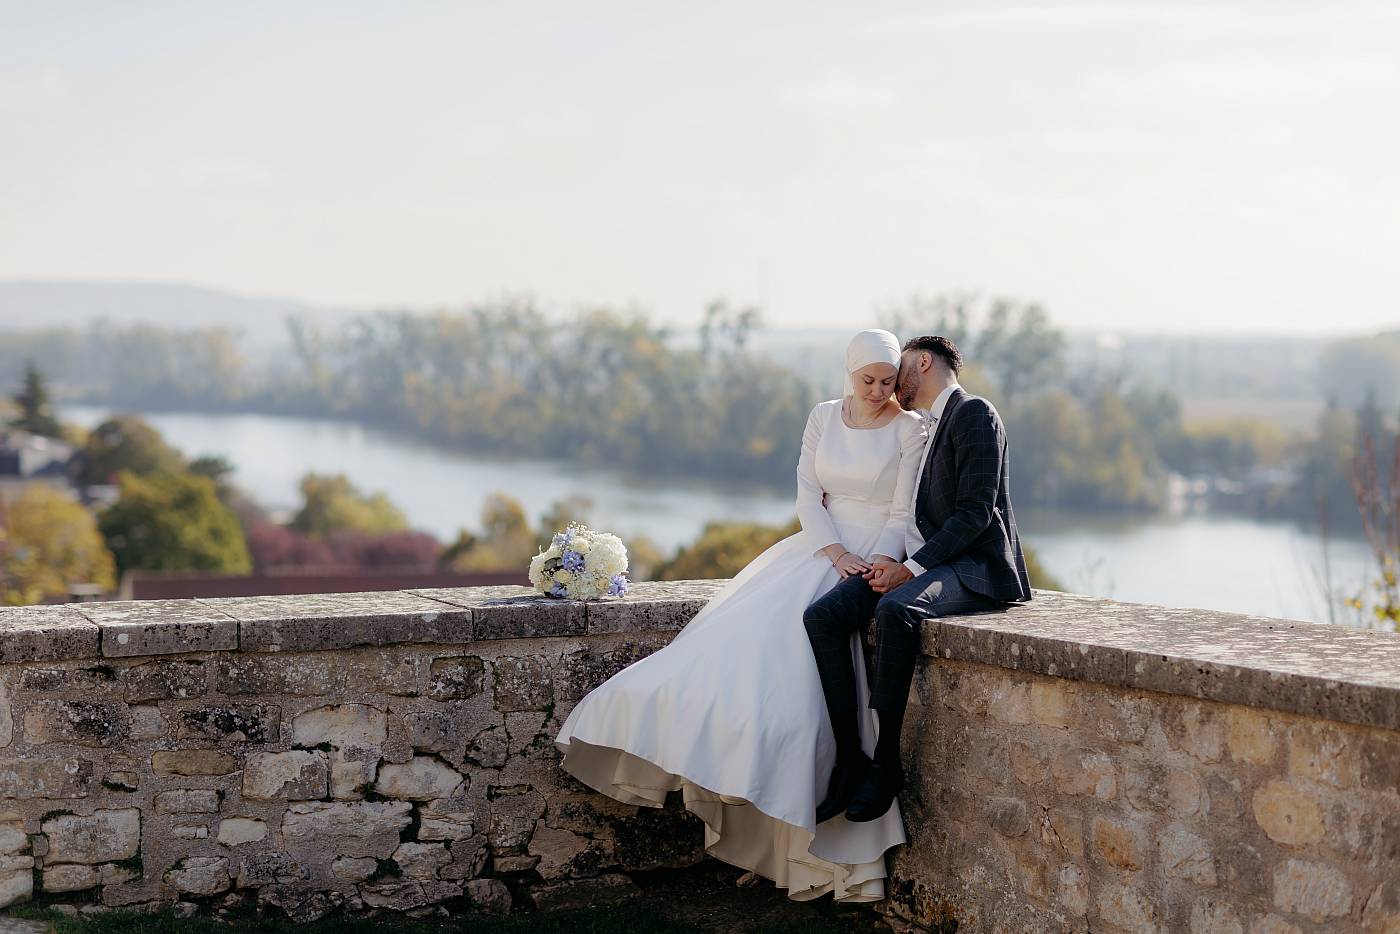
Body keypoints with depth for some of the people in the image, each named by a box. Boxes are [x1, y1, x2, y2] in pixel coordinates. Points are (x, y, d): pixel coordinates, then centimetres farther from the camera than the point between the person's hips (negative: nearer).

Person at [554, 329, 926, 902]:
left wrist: (875, 569, -22)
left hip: (877, 558, -6)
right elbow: (808, 496, 3)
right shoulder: (823, 418, 8)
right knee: (742, 637, -12)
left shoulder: (909, 430, -4)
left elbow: (904, 514, -6)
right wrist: (838, 555, -13)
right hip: (821, 549, 6)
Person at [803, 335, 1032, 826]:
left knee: (895, 609, -38)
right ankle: (849, 760, -19)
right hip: (922, 563, 8)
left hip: (975, 566, -8)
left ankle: (886, 762, -28)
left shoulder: (974, 414, -4)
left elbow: (975, 511, -15)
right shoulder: (927, 425, 24)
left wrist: (911, 568, -19)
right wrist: (892, 562, 1)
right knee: (822, 616, -16)